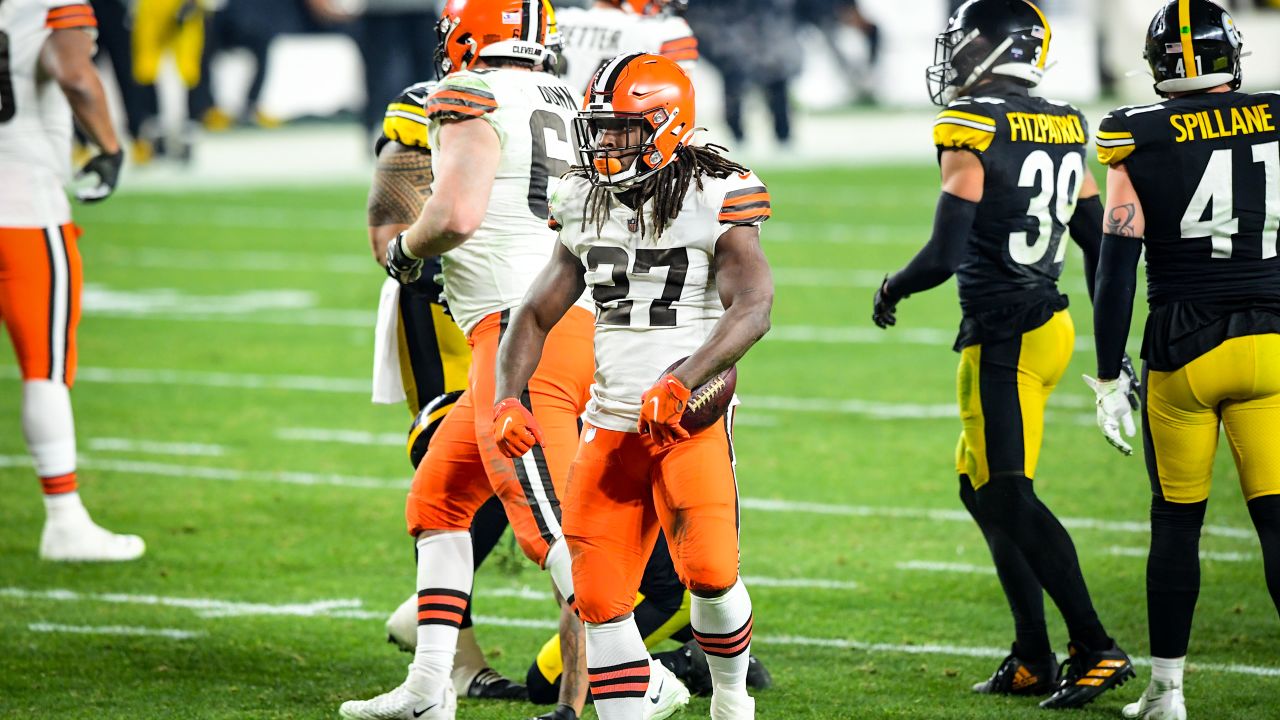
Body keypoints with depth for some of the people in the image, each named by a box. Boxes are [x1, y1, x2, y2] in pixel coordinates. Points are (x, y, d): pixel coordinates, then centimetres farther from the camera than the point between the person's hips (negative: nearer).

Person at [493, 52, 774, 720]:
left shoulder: (714, 201, -9)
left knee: (708, 571, -18)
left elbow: (753, 308, -21)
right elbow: (536, 315, 14)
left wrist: (680, 382, -33)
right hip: (610, 424, 5)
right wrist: (507, 398, -3)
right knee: (599, 595, -1)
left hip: (691, 421, -5)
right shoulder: (586, 208, 9)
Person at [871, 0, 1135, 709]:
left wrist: (893, 286, 1)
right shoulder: (1063, 129, 9)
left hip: (1002, 338, -8)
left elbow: (945, 255, -20)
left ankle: (1096, 650, -4)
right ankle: (1033, 658, 18)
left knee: (1009, 500, -3)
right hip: (1049, 324, 8)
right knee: (980, 486, 17)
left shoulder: (971, 133, -14)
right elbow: (1099, 245, 15)